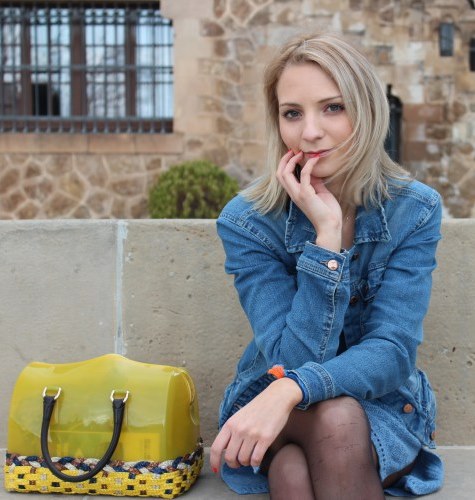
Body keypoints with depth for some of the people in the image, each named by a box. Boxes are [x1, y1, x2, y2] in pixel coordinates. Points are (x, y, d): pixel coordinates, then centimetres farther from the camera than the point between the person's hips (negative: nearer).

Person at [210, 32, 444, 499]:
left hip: (383, 408, 2)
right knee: (334, 416, -35)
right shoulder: (246, 221, -14)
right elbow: (293, 361, -21)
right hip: (271, 412, -1)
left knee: (338, 418, -33)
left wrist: (292, 390, -36)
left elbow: (392, 353, -19)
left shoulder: (415, 211, -11)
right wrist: (326, 233, -28)